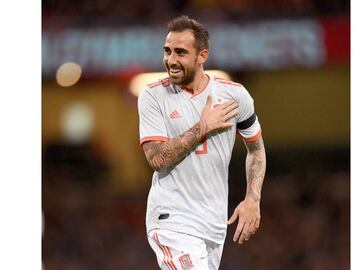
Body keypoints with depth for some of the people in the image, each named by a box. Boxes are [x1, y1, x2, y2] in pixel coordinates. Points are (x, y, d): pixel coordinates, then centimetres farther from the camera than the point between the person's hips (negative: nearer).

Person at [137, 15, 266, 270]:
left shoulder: (234, 94, 2)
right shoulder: (153, 96, -5)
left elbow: (256, 148, 14)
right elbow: (157, 158, -14)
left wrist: (253, 200, 2)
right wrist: (203, 128, -12)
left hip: (215, 221, 4)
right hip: (172, 220, -4)